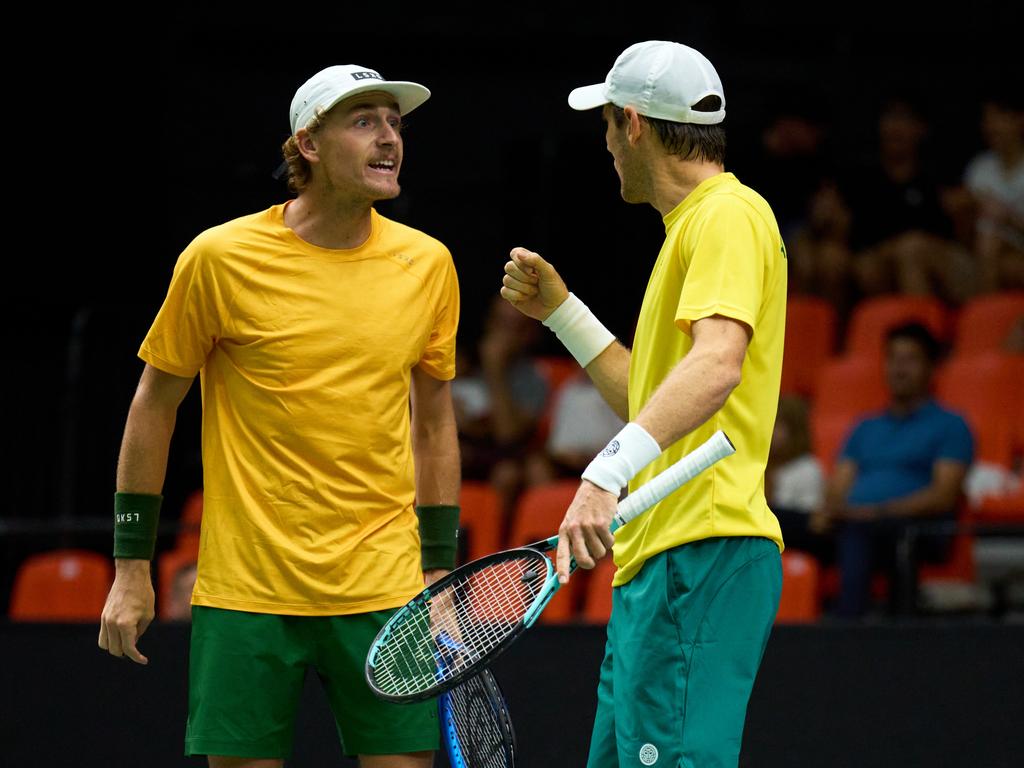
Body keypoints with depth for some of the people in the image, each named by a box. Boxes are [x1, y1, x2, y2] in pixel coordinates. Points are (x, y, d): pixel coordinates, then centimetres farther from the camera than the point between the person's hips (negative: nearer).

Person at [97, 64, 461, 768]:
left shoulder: (427, 264, 4)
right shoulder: (223, 258, -5)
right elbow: (155, 404, 4)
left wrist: (441, 572, 12)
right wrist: (132, 566, 3)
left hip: (384, 592, 2)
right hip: (247, 593, -2)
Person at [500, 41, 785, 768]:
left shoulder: (729, 215, -9)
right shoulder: (692, 225, 25)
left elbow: (717, 364, -27)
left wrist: (609, 471, -38)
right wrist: (560, 310, 29)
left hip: (702, 555, -11)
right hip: (655, 563, 11)